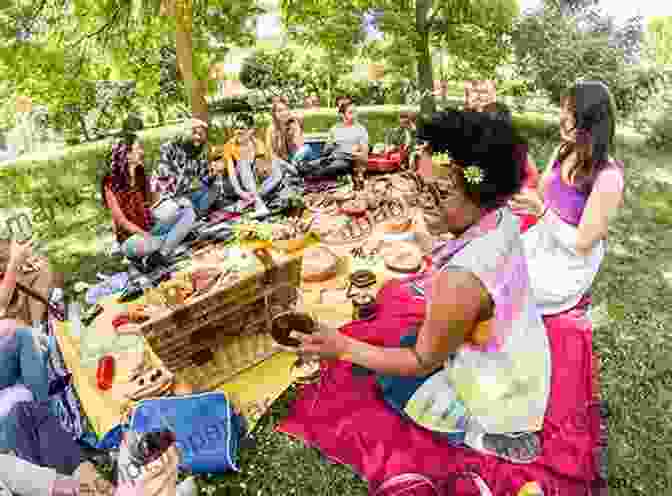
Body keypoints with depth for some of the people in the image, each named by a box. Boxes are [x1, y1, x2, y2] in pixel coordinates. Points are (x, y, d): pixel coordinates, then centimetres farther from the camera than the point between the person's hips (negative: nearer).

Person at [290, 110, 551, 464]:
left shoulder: (461, 279, -40)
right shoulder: (502, 218, -16)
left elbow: (422, 362, -22)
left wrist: (344, 348, -22)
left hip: (500, 398, -7)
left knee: (392, 382, 12)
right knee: (408, 341, 23)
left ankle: (481, 433, 6)